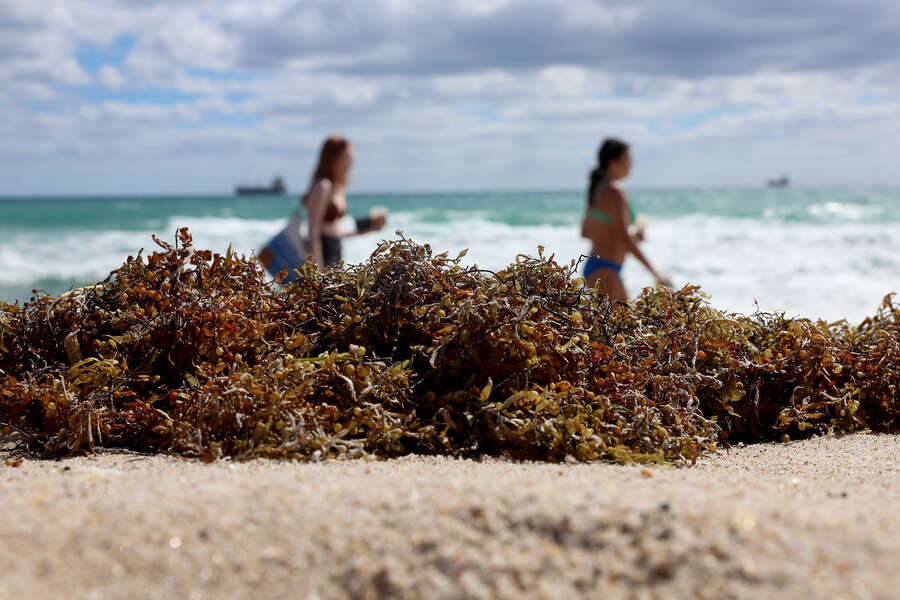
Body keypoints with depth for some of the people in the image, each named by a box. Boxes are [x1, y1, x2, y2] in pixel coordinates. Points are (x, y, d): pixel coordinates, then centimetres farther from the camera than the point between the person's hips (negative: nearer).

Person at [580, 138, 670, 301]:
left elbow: (585, 232, 20)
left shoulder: (598, 188, 13)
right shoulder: (614, 192, -13)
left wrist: (632, 237, 18)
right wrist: (655, 273, -20)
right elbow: (624, 238, -21)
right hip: (604, 269, -10)